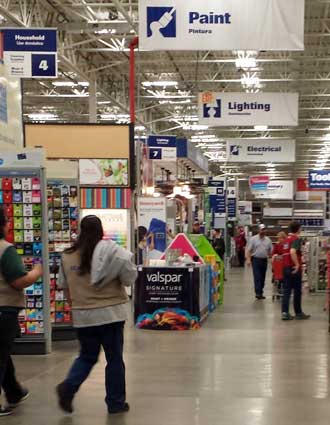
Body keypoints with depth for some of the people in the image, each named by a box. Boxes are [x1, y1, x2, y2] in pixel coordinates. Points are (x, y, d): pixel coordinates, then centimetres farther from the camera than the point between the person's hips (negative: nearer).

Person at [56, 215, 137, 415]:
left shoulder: (67, 256, 0)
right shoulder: (111, 251, -11)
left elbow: (64, 285, 10)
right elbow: (130, 277, -11)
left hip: (82, 316, 4)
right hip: (110, 313, -3)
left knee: (87, 356, 18)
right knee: (115, 359, 9)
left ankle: (69, 387, -4)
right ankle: (116, 402, 15)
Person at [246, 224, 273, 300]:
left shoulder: (268, 240, 10)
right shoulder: (253, 239, -1)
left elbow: (271, 250, 14)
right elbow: (248, 250, -5)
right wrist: (248, 259, -14)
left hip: (264, 260, 4)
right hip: (256, 259, -4)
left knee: (262, 277, 8)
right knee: (257, 277, -9)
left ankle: (260, 292, 16)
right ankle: (258, 293, -12)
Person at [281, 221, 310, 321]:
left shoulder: (286, 239, 12)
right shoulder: (296, 239, -13)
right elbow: (292, 252, -29)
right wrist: (297, 264, -23)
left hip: (286, 267, 7)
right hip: (294, 268, -7)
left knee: (286, 291, 5)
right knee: (297, 291, 4)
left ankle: (285, 312, -2)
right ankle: (298, 313, 12)